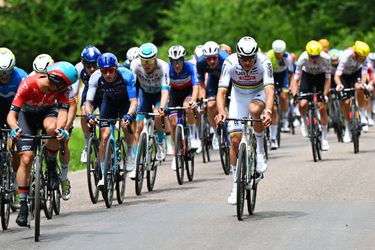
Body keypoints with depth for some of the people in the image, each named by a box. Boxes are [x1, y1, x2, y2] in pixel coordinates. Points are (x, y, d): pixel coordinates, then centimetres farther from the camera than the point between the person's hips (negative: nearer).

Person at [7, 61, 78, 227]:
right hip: (27, 115, -1)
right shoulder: (28, 85, -35)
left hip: (48, 112, 1)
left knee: (52, 128, -37)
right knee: (26, 159, -14)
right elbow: (12, 114, -35)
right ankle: (23, 206, -6)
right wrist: (15, 128, -56)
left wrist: (60, 128, -56)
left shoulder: (62, 88, -27)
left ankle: (51, 168, -11)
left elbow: (63, 111, -34)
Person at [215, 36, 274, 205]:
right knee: (235, 140, -7)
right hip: (238, 95, 2)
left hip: (258, 94, -1)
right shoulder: (230, 63, -28)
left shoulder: (264, 62, -30)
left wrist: (268, 111, -58)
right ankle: (236, 184, 6)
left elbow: (269, 89, -40)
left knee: (254, 109, -38)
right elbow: (221, 91, -32)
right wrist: (221, 112, -51)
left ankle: (260, 152, -17)